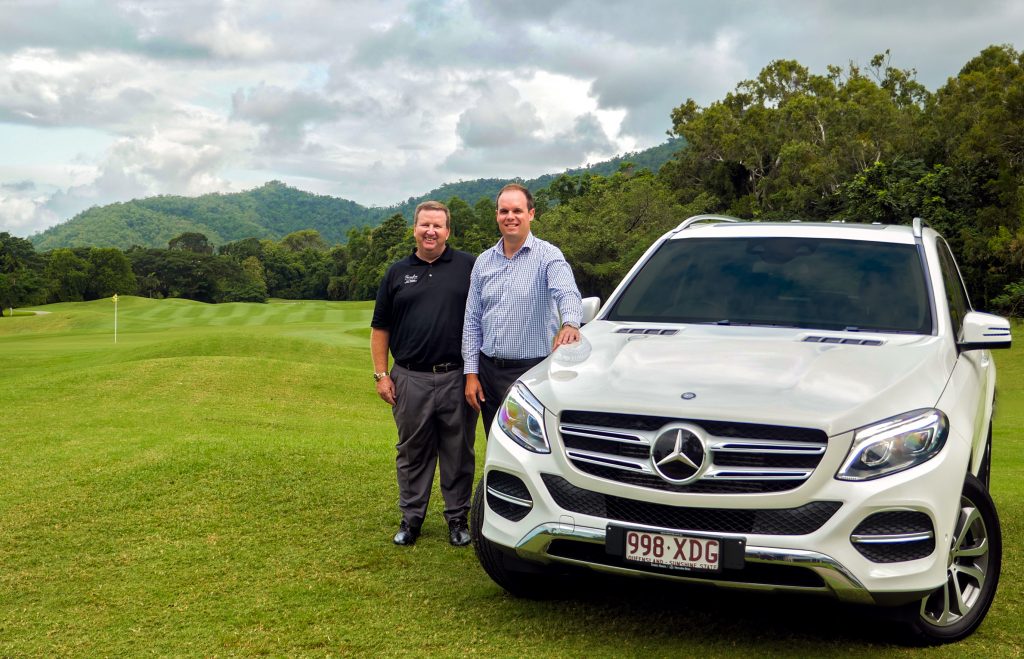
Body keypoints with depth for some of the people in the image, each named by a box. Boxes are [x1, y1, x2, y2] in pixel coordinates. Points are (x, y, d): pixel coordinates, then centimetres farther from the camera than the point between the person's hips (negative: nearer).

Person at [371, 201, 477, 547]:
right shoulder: (397, 273, 9)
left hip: (457, 378, -1)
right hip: (410, 380, 2)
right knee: (413, 453, 9)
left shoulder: (468, 267, 3)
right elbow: (380, 328, 11)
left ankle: (457, 518, 18)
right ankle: (411, 517, 20)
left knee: (458, 453, 6)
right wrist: (381, 374, 3)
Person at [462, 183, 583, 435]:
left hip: (532, 369, -5)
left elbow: (567, 293, -23)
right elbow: (472, 321, 12)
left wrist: (570, 324, -46)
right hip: (489, 370, 5)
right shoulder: (484, 262, 11)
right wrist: (471, 373, 6)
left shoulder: (547, 255, -5)